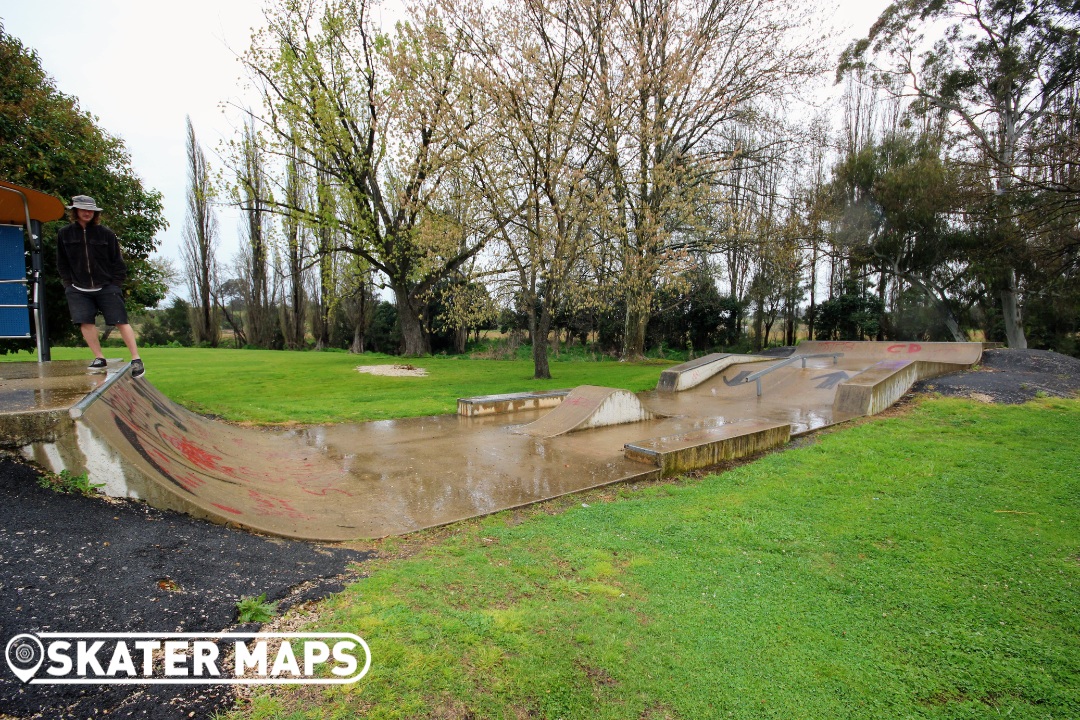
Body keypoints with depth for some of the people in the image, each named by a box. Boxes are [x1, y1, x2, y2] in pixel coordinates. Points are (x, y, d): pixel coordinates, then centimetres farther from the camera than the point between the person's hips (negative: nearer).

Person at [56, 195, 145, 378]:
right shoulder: (64, 234, 5)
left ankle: (136, 360, -3)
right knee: (85, 322, -5)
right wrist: (69, 284, 4)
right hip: (79, 289, 3)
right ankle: (99, 358, 8)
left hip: (106, 287, -2)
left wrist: (115, 284, -2)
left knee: (121, 321, -6)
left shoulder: (106, 234, 0)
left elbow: (117, 262, 3)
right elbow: (62, 263, 12)